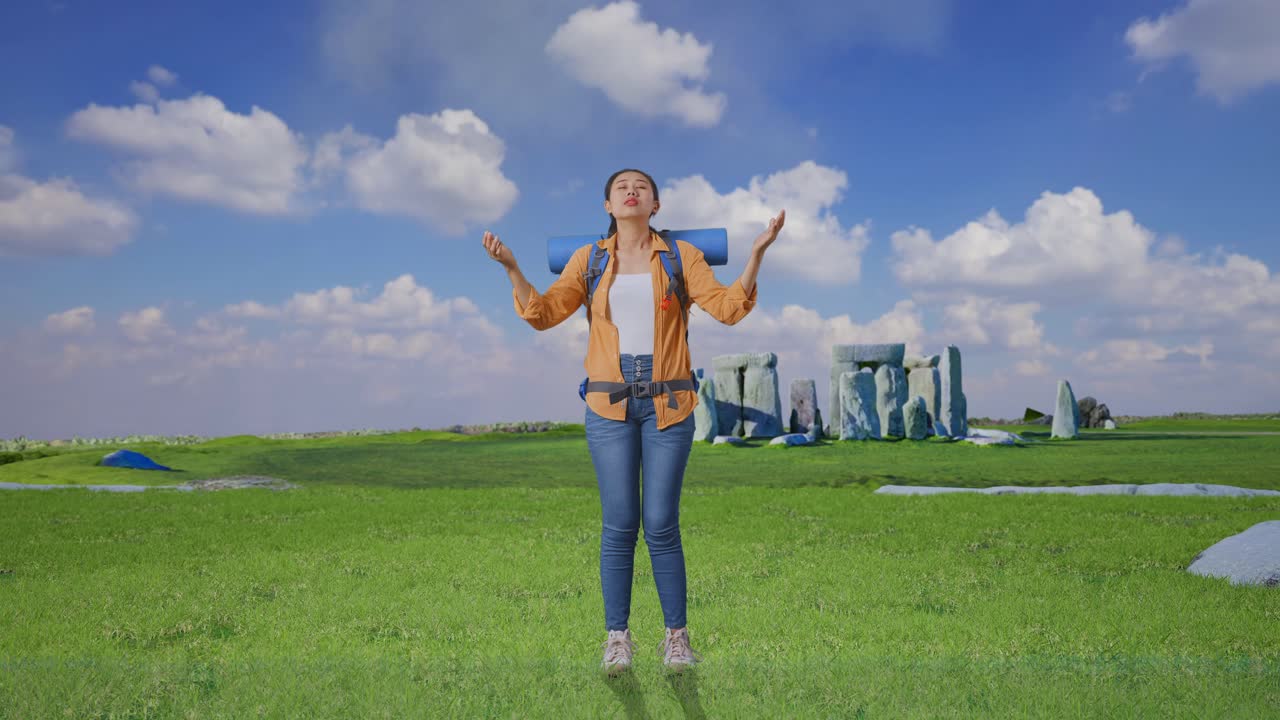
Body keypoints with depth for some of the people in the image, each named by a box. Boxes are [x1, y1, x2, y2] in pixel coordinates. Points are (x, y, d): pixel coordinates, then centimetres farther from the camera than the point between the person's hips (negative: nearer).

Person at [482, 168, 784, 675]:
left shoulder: (681, 256, 5)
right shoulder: (589, 259, 9)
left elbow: (728, 307, -4)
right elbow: (544, 313, 4)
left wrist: (757, 253, -13)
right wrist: (511, 268, -6)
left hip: (668, 403, -1)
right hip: (610, 404, 1)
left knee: (661, 523, -1)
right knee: (619, 523, -1)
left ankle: (677, 634, 14)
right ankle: (617, 635, 13)